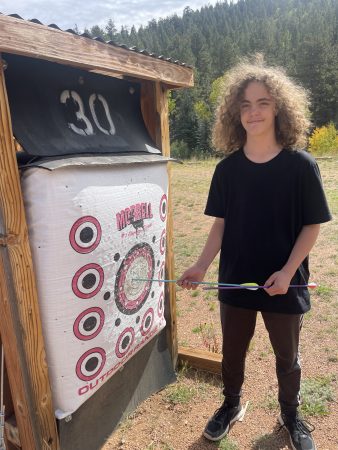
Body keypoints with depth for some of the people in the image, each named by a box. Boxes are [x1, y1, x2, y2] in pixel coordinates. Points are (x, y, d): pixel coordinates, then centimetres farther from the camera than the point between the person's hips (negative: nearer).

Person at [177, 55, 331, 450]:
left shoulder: (300, 165, -11)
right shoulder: (228, 168, -4)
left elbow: (312, 225, -7)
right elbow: (221, 223, 0)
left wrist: (288, 271, -18)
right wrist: (201, 267, -10)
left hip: (284, 284, -1)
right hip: (235, 280, 2)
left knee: (287, 357, 20)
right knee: (232, 351, 20)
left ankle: (290, 416, 47)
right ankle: (231, 406, 48)